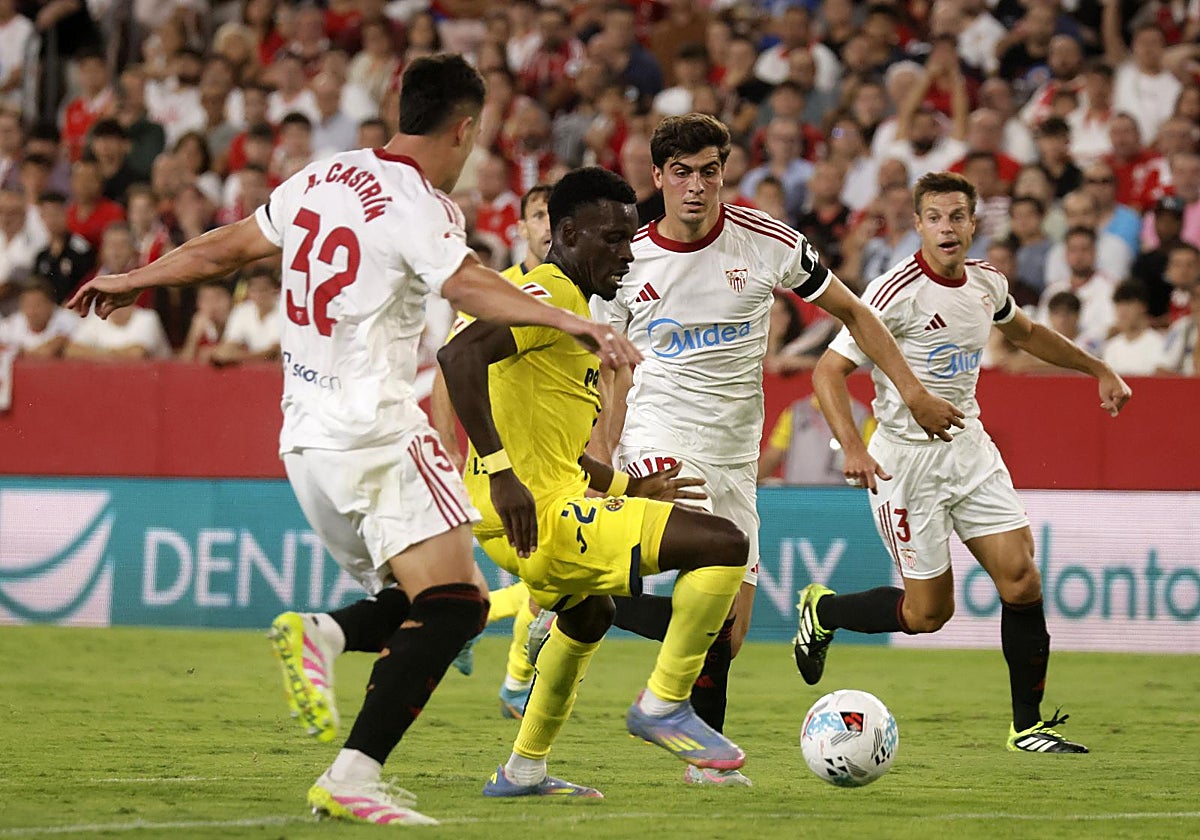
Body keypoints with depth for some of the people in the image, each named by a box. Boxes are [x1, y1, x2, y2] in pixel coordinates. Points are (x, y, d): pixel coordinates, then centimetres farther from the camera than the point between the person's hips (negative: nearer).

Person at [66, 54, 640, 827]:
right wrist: (569, 322, -38)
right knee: (456, 608, -13)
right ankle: (352, 777, -22)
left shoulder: (321, 179, 14)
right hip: (375, 431, -9)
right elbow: (470, 286, -28)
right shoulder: (417, 205, -9)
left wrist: (134, 283, 40)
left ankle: (320, 635, -13)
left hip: (306, 438, 9)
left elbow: (225, 248, 25)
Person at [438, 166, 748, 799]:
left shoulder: (565, 304, 21)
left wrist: (630, 488, 26)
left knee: (589, 613, 39)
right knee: (724, 544, -16)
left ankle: (523, 771, 44)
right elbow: (458, 355, -30)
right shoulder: (549, 295, -12)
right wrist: (501, 473, -33)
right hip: (541, 512, -11)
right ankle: (663, 705, -6)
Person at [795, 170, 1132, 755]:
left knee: (1020, 578, -7)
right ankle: (823, 610, 27)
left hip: (970, 448, 6)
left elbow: (1026, 333, 26)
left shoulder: (987, 284, 3)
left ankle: (1028, 725, 3)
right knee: (928, 612, -1)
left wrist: (1097, 369, 25)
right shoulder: (897, 292, -18)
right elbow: (828, 371, -18)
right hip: (907, 459, -6)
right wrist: (853, 449, -31)